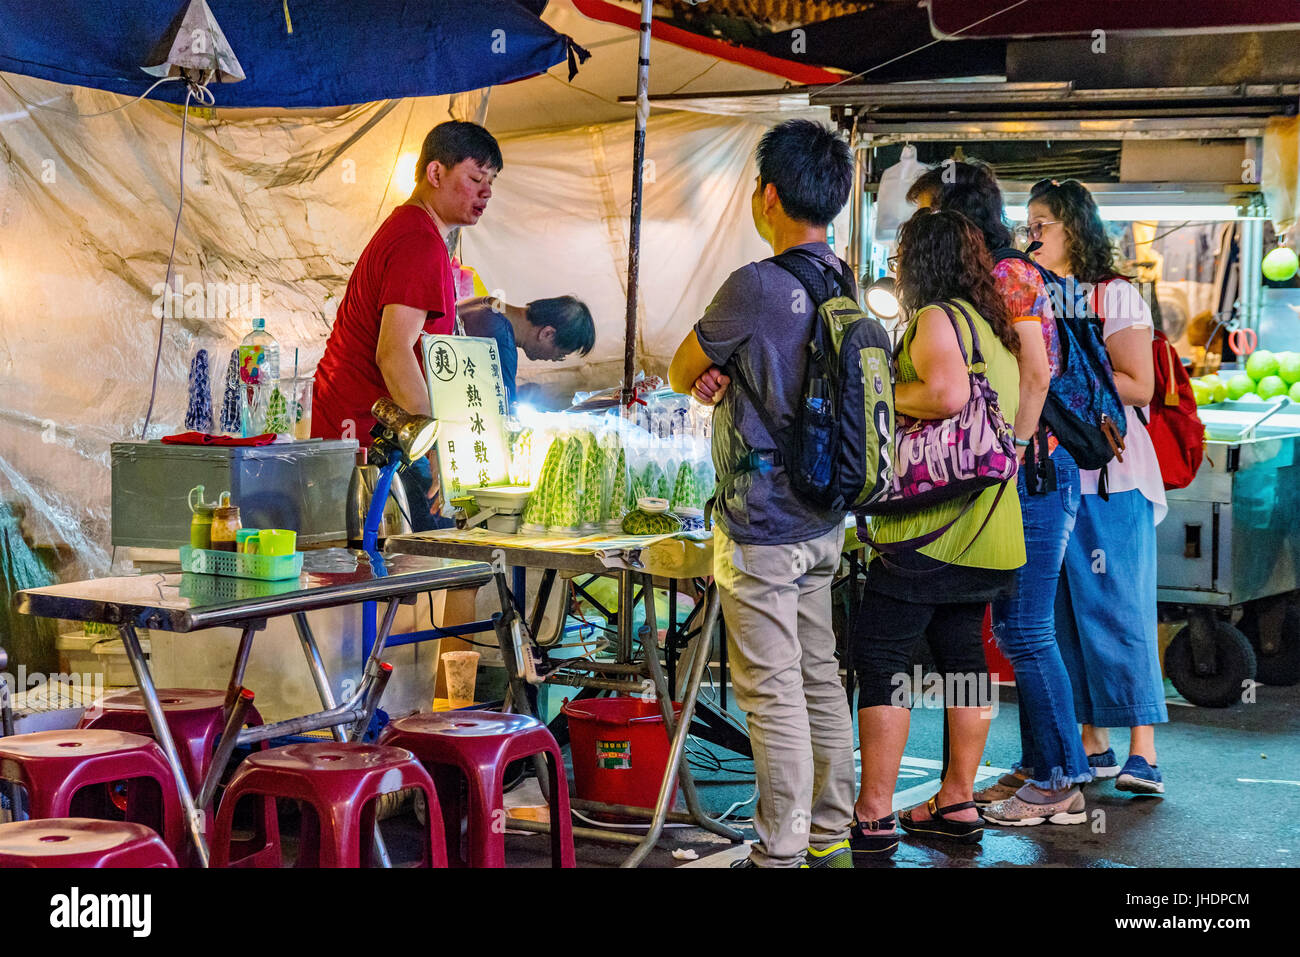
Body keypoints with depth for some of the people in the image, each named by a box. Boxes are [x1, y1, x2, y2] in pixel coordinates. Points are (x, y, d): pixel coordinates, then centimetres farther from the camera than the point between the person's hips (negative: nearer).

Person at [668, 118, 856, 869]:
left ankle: (781, 853, 1)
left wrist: (701, 375, 15)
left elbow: (678, 372, -5)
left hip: (762, 526, -8)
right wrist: (727, 377, -1)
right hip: (824, 521, 8)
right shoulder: (842, 281, 7)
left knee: (772, 693, -3)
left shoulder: (756, 286, -18)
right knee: (820, 678, 14)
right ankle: (831, 839, 22)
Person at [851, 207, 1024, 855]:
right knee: (961, 652, 14)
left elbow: (949, 393, -26)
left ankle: (873, 815, -5)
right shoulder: (992, 326, 18)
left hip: (932, 528, -9)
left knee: (879, 655, -5)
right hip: (988, 531, 9)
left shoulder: (935, 318, -10)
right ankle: (958, 802, 19)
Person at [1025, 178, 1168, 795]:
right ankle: (1092, 745, 11)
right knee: (1066, 614, 5)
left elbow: (1138, 386, -9)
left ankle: (1142, 754, -9)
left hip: (1110, 477, -6)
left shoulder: (1115, 295, -1)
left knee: (1119, 611, -9)